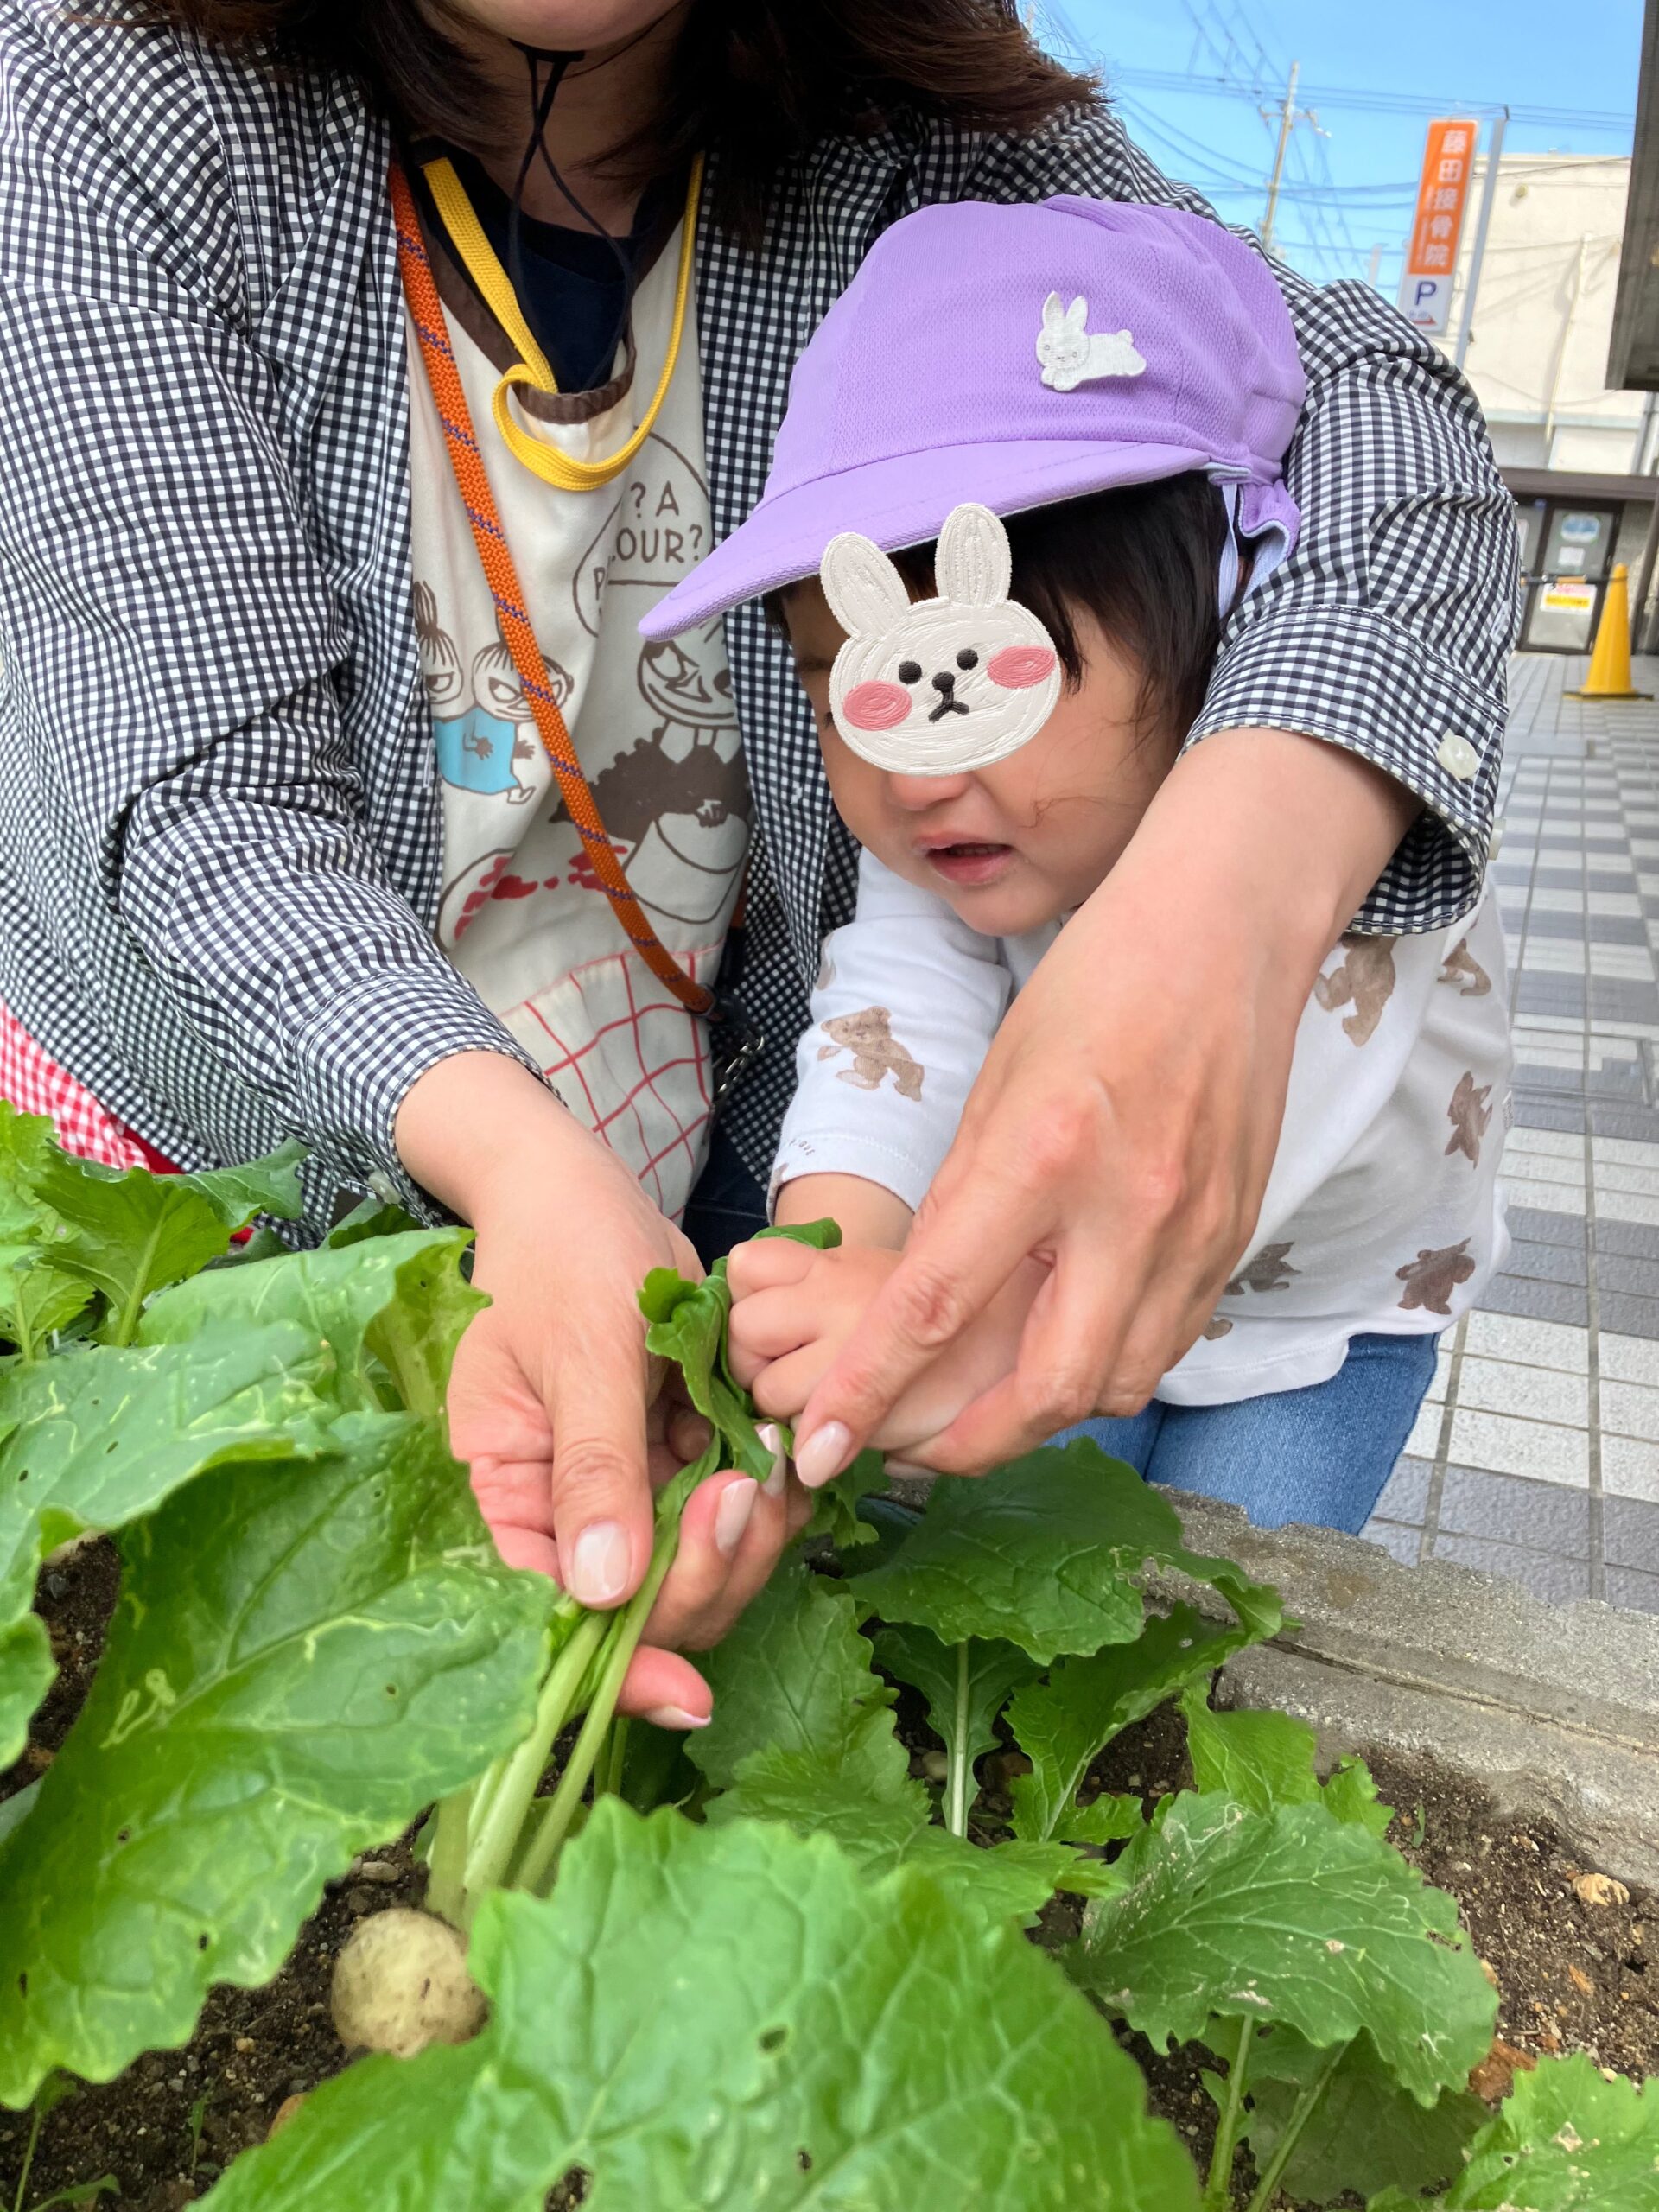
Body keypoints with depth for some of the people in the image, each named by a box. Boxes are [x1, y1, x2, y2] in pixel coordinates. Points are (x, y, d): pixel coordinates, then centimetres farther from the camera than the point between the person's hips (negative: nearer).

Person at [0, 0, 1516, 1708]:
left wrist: (1228, 899, -45)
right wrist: (515, 1164, -44)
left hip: (694, 1162, 2)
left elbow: (1371, 404, -24)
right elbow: (208, 780, -25)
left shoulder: (911, 140, -14)